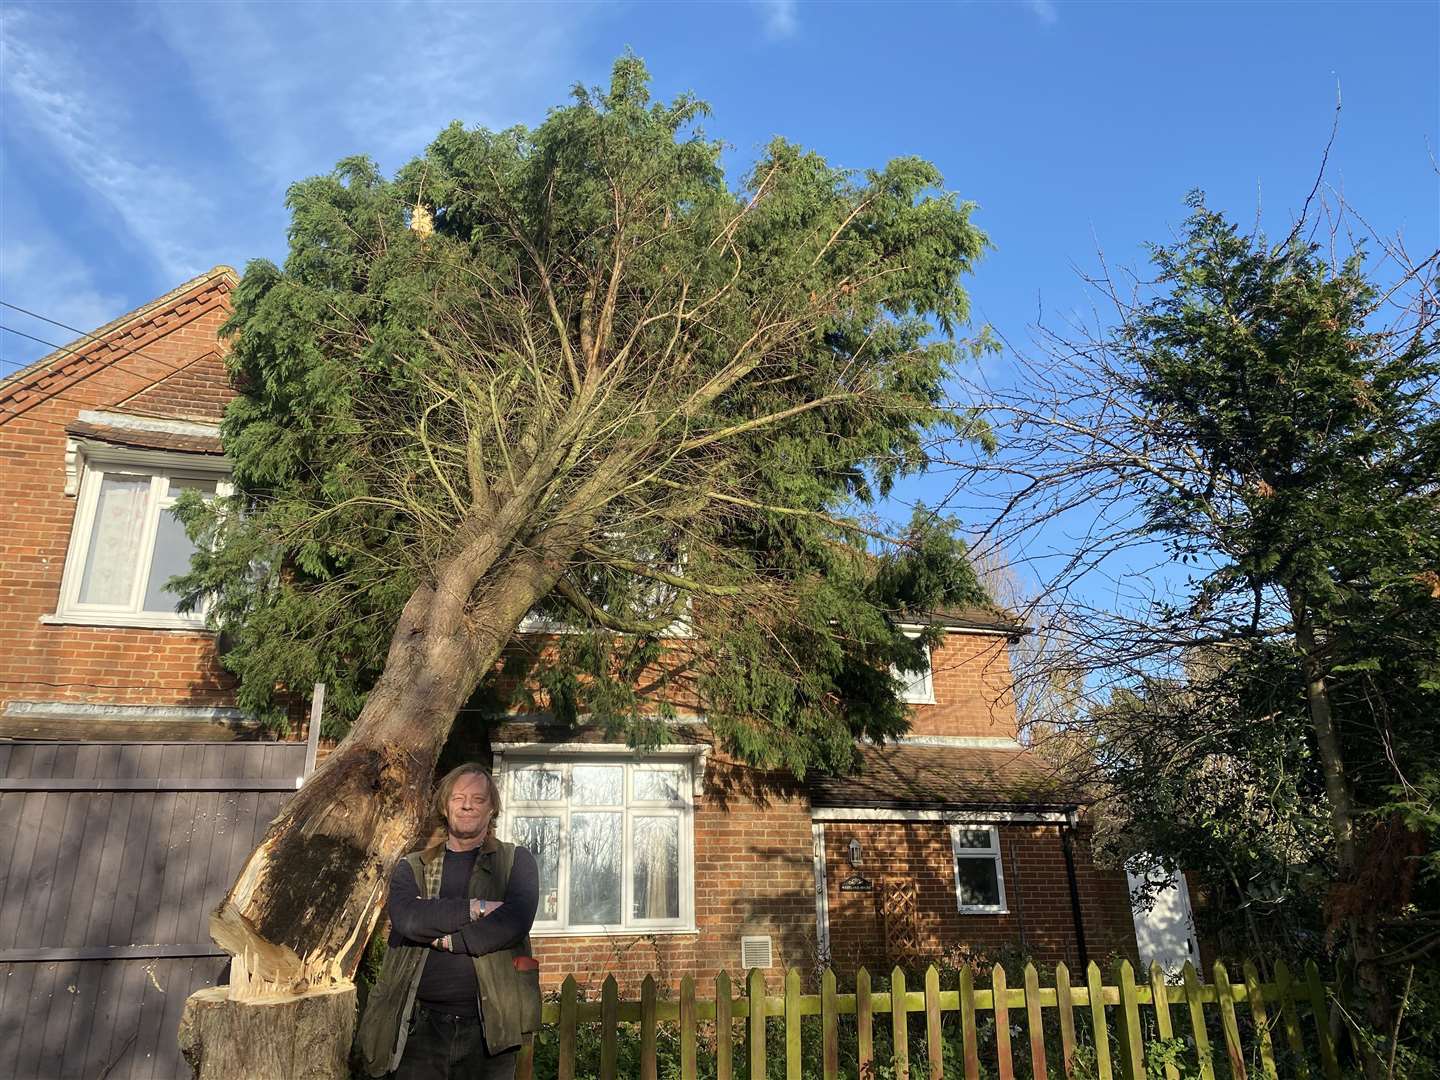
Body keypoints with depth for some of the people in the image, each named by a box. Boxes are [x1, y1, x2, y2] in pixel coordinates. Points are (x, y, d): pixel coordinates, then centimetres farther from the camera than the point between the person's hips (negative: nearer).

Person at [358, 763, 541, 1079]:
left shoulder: (516, 861, 3)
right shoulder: (412, 867, 9)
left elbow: (514, 922, -15)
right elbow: (406, 917, -13)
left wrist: (439, 937, -12)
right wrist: (477, 907, -16)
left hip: (488, 1025, -1)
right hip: (422, 1022, 1)